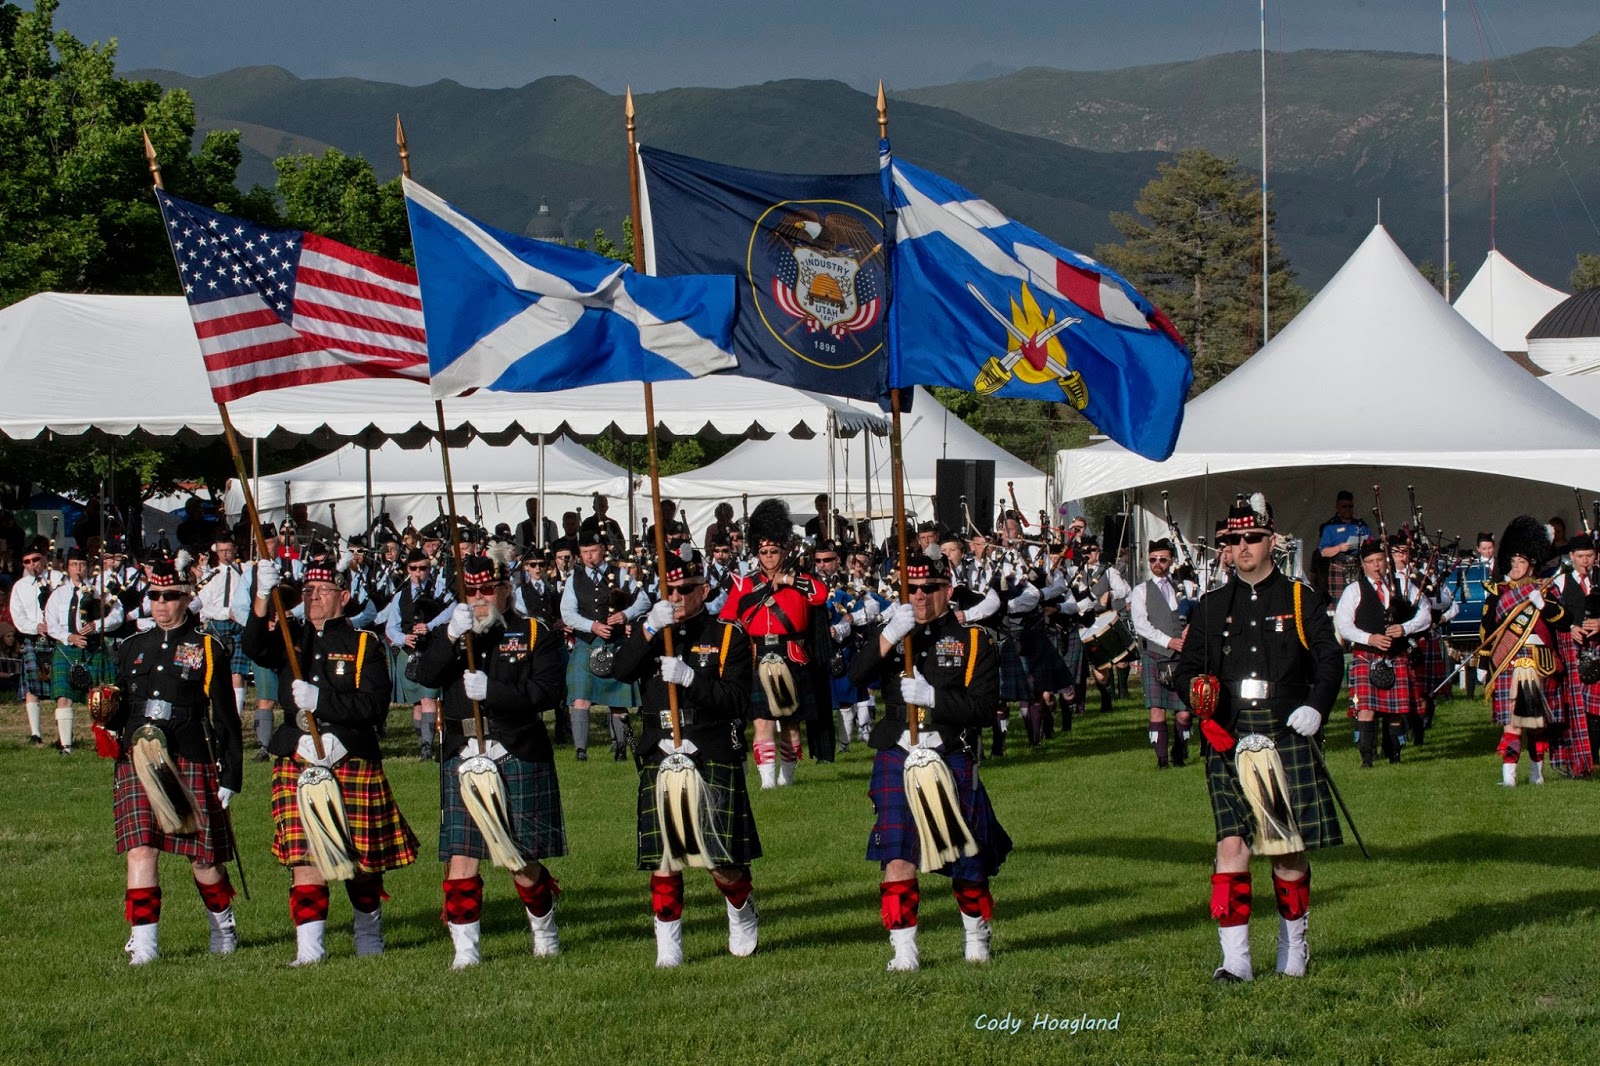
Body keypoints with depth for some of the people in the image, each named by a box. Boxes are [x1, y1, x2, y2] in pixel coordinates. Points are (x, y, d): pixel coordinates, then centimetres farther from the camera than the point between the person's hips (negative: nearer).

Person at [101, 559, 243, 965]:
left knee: (201, 853, 4)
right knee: (140, 848, -8)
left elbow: (226, 717, 1)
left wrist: (230, 775, -4)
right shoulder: (132, 648, 14)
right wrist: (108, 723, -3)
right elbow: (119, 705, 21)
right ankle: (144, 940, -8)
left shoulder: (208, 649, 1)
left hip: (191, 763, -3)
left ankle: (223, 924, 28)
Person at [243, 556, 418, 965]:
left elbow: (375, 706, -8)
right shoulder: (290, 638, 10)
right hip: (297, 761, 1)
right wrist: (263, 596, -26)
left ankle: (369, 932, 31)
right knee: (304, 855, -8)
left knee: (362, 858, 8)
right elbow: (255, 648, -12)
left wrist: (320, 699, -19)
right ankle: (309, 946, -7)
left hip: (354, 762, -1)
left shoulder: (364, 644, 2)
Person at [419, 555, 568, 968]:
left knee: (523, 857, 4)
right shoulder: (452, 635, 13)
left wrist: (492, 690, -19)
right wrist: (452, 636, -20)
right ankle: (464, 947, 0)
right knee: (461, 856, -5)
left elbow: (550, 692, -9)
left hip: (519, 758, -2)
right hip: (463, 759, 2)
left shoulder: (535, 633, 3)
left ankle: (544, 929, 28)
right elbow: (427, 676, -5)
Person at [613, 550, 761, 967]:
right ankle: (668, 943, 8)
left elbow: (737, 700, -8)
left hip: (713, 760, -2)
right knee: (663, 857, -2)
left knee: (723, 863, -1)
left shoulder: (729, 636, 3)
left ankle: (743, 914, 29)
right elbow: (622, 671, -8)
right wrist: (650, 630, -21)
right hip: (660, 760, 2)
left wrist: (689, 677, -20)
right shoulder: (649, 632, 12)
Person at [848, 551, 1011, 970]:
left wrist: (932, 696, -20)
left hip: (952, 759, -1)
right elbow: (857, 675, -9)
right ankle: (904, 949, -3)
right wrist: (889, 636, -23)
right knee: (897, 857, -9)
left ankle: (976, 935, 30)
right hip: (897, 758, 1)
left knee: (966, 863, 7)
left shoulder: (972, 639, 1)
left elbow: (984, 707, -8)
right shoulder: (891, 632, 8)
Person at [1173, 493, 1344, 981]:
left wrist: (1315, 707, -16)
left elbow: (1329, 658, 1)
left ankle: (1294, 944, 23)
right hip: (1229, 740, 1)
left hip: (1286, 735, -1)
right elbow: (1186, 668, 15)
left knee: (1289, 846, 3)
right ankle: (1235, 958, -11)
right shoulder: (1211, 607, 15)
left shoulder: (1301, 599, 9)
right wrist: (1196, 689, -9)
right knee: (1232, 844, -10)